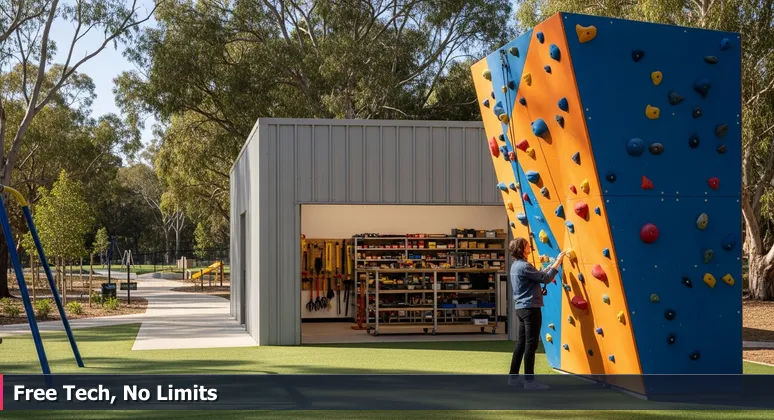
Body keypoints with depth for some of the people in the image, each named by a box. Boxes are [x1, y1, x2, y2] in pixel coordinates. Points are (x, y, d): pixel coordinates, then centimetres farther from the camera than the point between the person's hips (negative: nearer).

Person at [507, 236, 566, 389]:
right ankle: (529, 380, -3)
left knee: (521, 343, 13)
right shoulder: (524, 266, -17)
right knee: (531, 344, -6)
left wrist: (550, 266, 15)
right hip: (530, 308, -10)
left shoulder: (516, 265, 14)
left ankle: (513, 377, 16)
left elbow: (537, 276, 20)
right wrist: (557, 262, -5)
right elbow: (545, 279, -13)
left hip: (521, 308, 10)